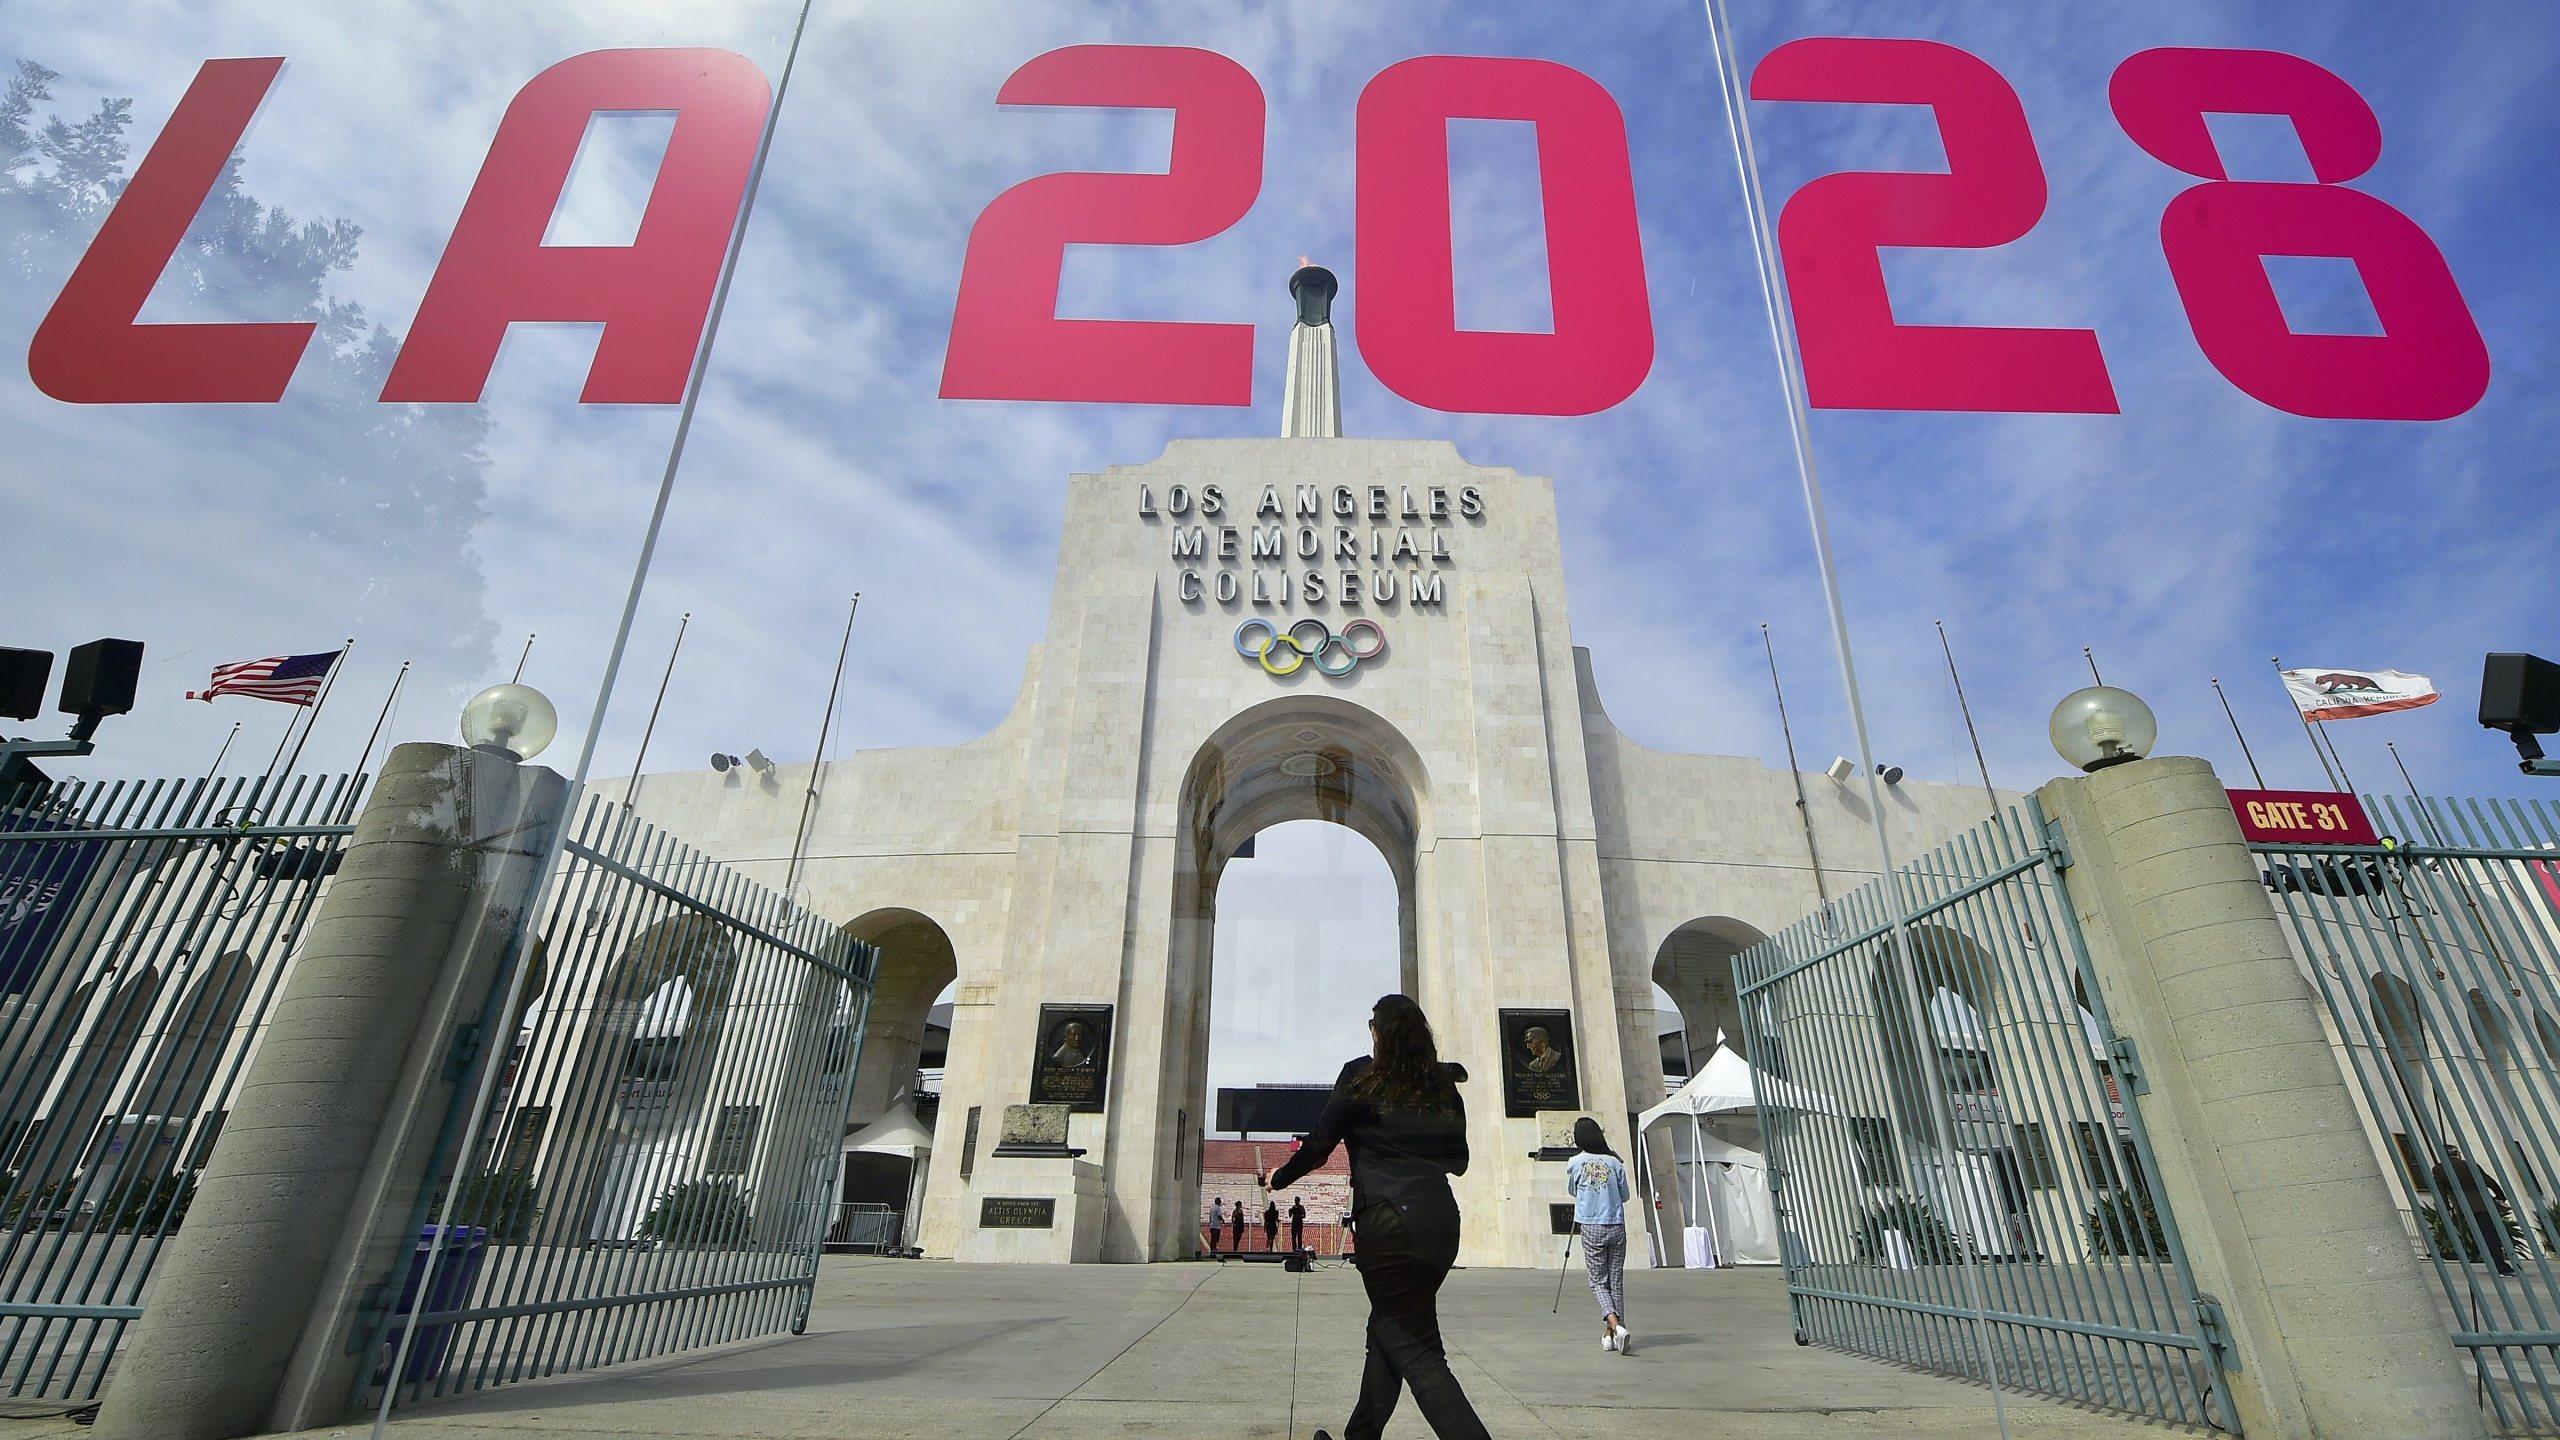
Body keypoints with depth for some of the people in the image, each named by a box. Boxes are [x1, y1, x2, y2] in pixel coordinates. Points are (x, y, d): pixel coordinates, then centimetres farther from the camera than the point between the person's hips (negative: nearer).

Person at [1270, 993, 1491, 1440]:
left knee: (1414, 1349, 0)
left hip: (1389, 1222, -6)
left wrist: (1280, 1178, 17)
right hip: (1441, 1220, 6)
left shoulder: (1361, 1076, -2)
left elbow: (1320, 1143, 1)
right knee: (1388, 1330, 21)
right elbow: (1458, 1160, 15)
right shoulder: (1443, 1085, 10)